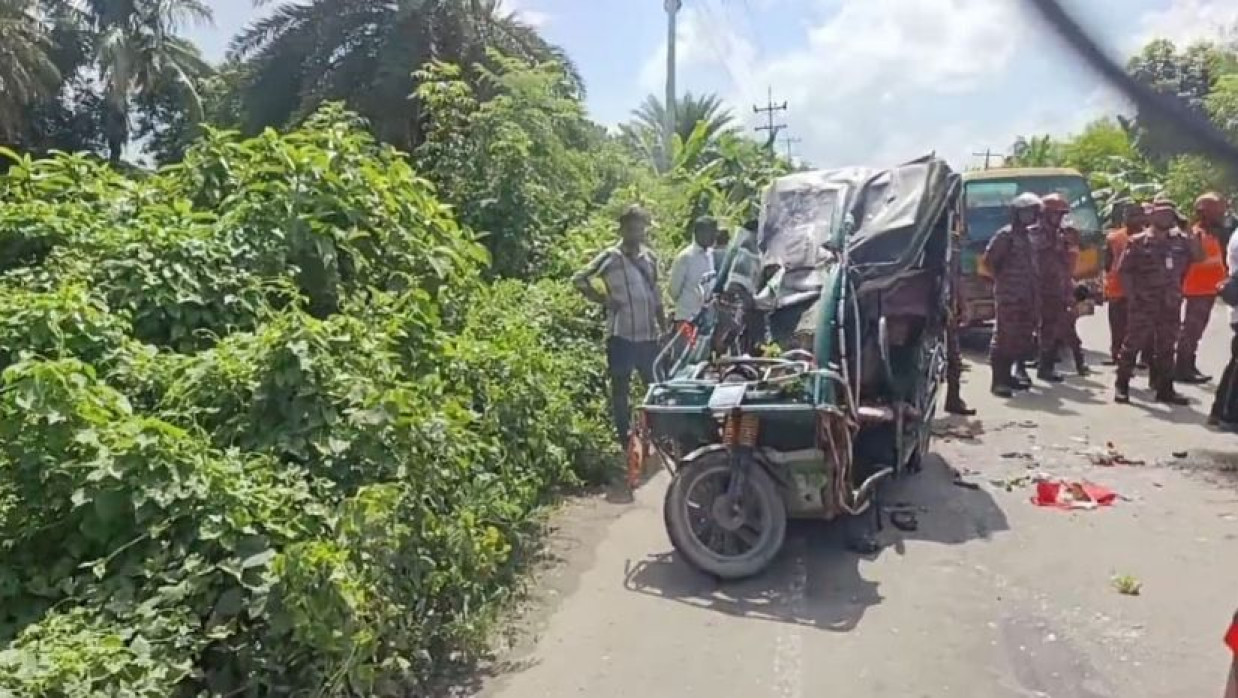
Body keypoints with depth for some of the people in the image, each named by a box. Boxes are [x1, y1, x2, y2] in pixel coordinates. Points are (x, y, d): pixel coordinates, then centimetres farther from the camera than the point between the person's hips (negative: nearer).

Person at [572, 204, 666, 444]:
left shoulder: (650, 258, 11)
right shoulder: (611, 257, -5)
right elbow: (579, 279, -6)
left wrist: (665, 330, 15)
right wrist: (604, 300, -10)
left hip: (648, 335, 5)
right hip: (621, 335, -5)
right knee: (620, 389, 3)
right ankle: (625, 439, 12)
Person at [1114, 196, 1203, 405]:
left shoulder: (1181, 241, 9)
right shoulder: (1138, 242, -3)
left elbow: (1199, 257, 3)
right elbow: (1124, 270, -3)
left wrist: (1188, 234, -7)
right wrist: (1131, 294, -10)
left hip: (1170, 304, 4)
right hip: (1143, 304, -4)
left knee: (1166, 348, 10)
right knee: (1133, 344, -3)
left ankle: (1165, 388, 18)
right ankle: (1122, 386, 5)